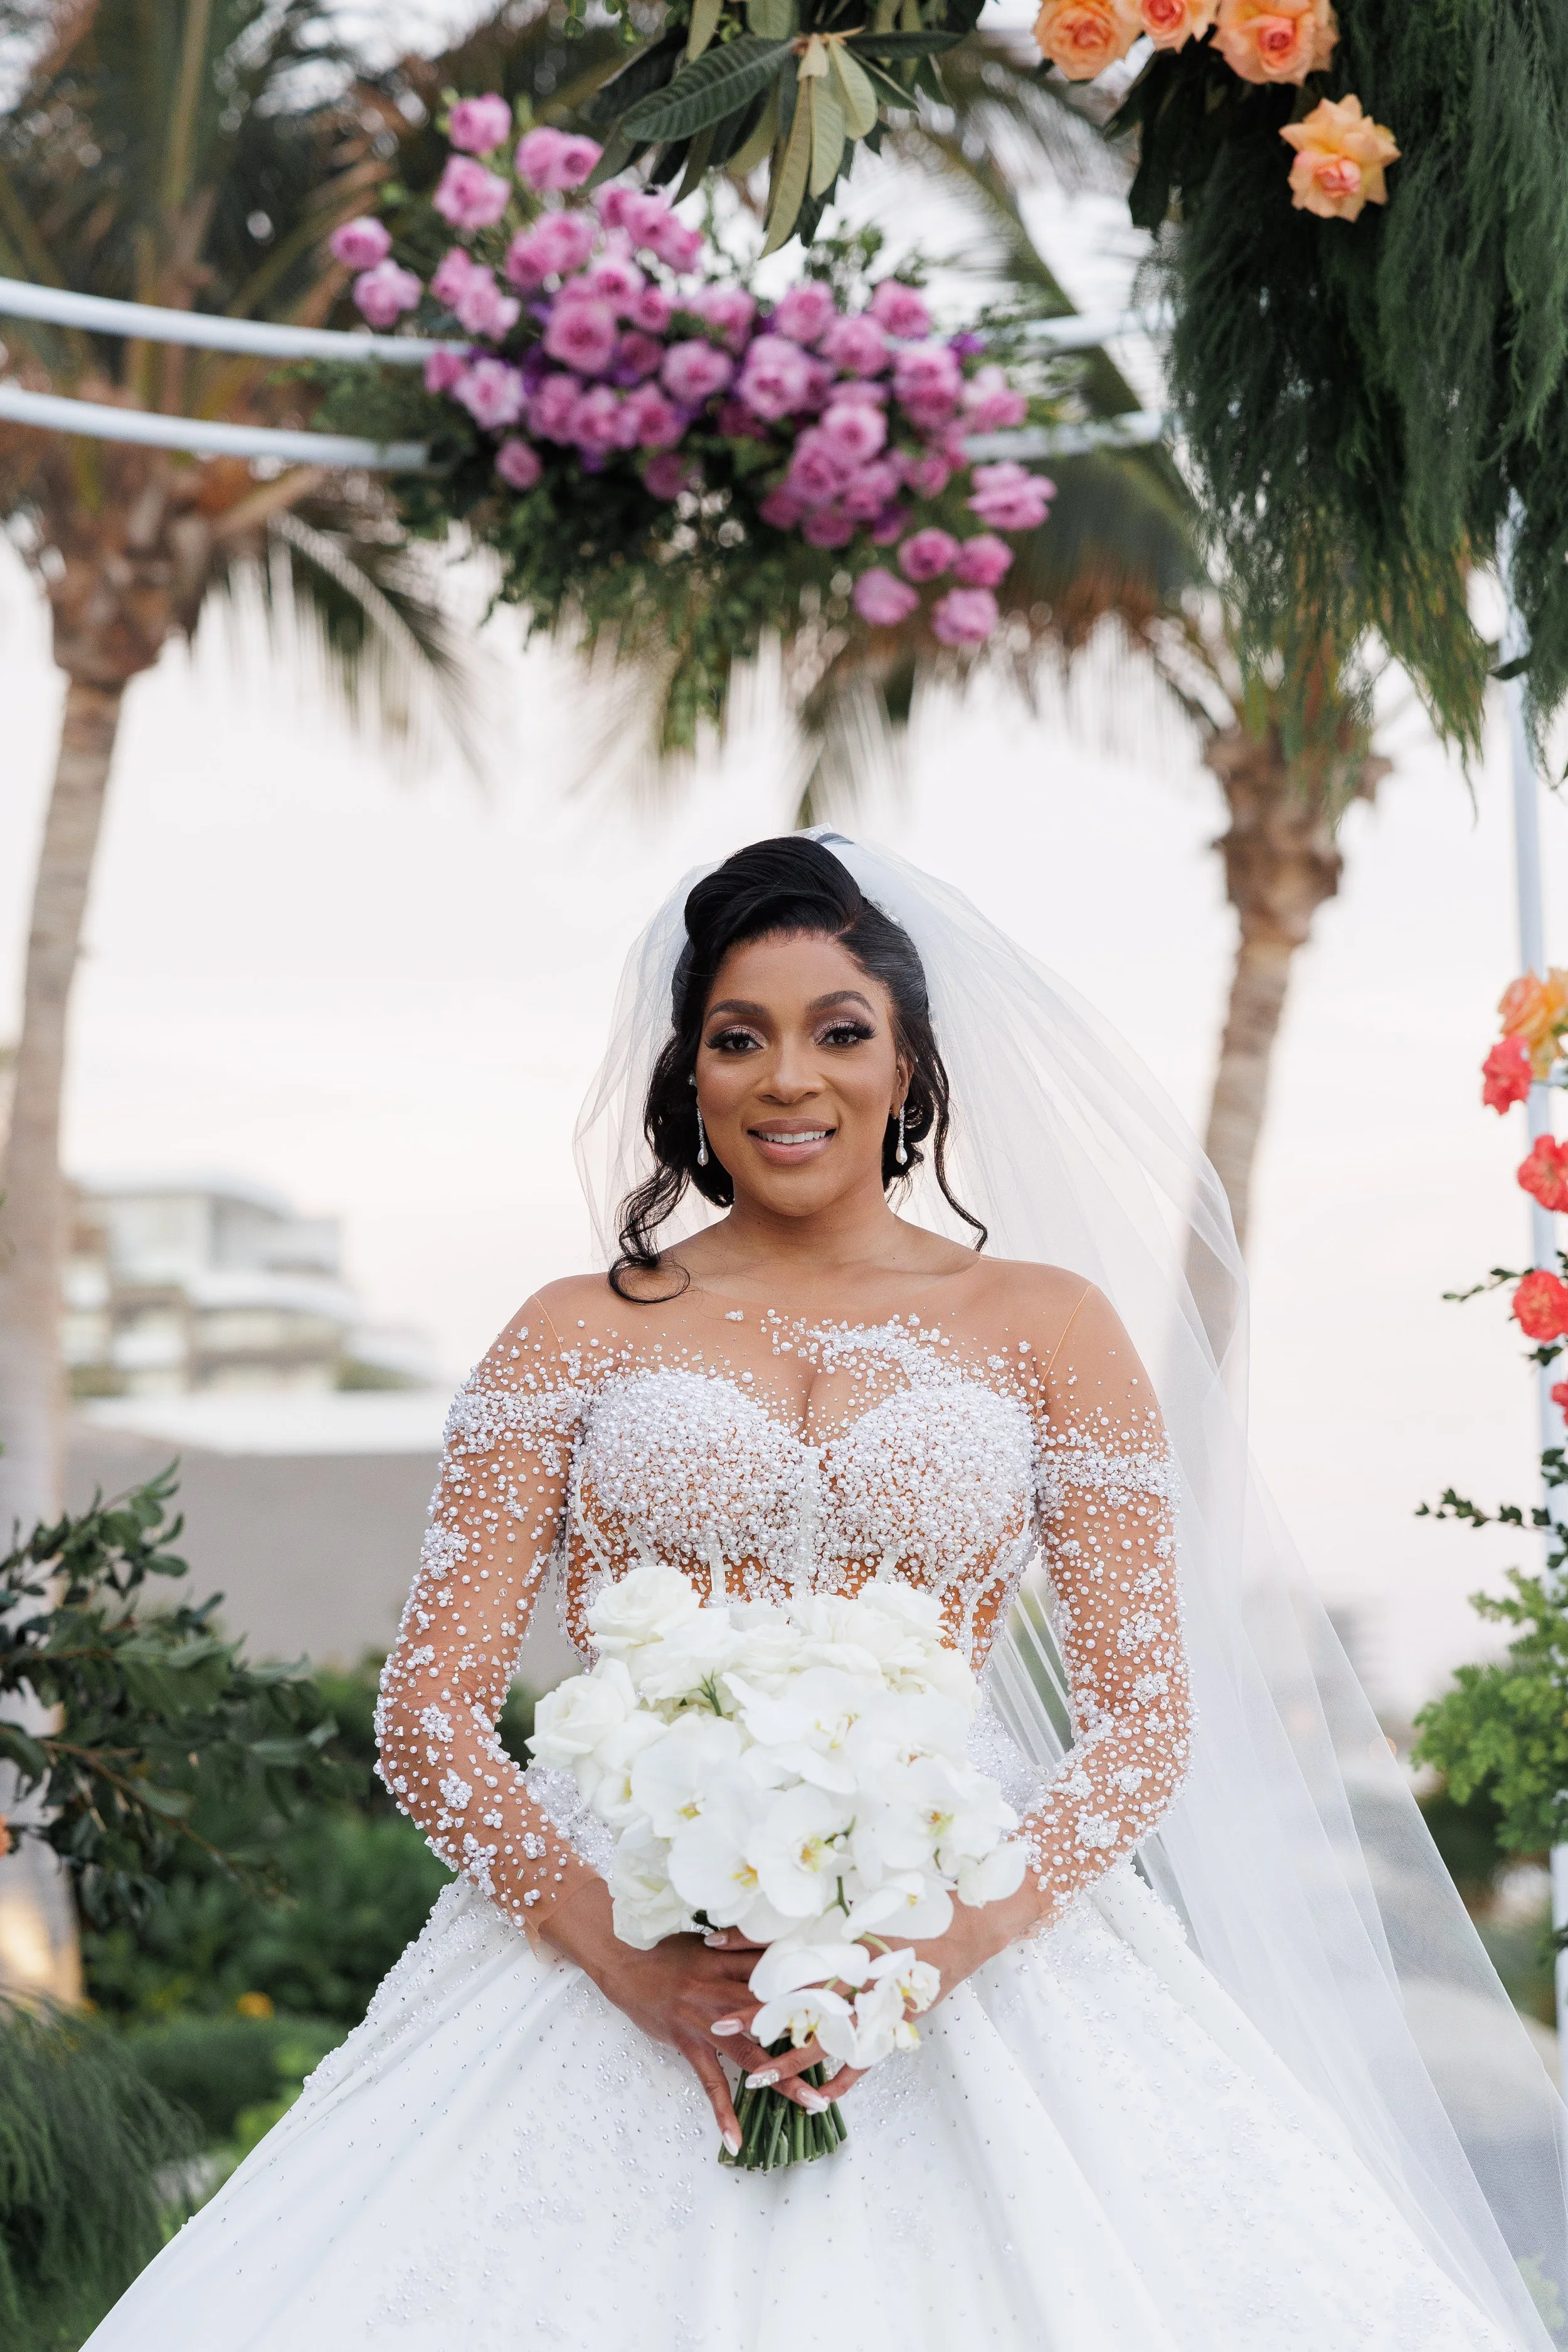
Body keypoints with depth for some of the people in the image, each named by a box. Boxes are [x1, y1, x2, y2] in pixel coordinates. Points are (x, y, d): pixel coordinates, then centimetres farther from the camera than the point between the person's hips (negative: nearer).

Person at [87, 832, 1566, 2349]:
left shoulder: (1049, 1324, 11)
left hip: (974, 1958, 0)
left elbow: (1147, 1715, 6)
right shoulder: (580, 1336, 11)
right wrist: (623, 1951, -12)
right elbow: (429, 1712, 5)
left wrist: (950, 1937, -12)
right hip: (611, 1954, 0)